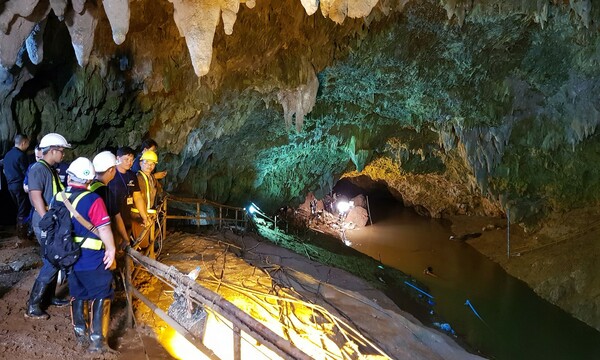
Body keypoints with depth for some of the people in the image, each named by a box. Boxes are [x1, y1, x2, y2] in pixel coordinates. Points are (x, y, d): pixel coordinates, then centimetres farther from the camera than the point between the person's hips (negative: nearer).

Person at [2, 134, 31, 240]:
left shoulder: (7, 154, 10)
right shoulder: (21, 155, -16)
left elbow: (5, 171, 16)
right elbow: (26, 172, -14)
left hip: (10, 185, 8)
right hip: (20, 186, -8)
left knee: (19, 209, 19)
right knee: (24, 211, 0)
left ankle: (19, 231, 26)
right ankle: (22, 234, 4)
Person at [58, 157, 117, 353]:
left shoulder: (57, 198, 0)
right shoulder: (92, 200, -20)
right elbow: (104, 228, -21)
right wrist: (111, 249, -8)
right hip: (92, 259, -6)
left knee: (78, 294, 21)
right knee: (101, 296, 5)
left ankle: (80, 333, 32)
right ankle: (97, 340, 5)